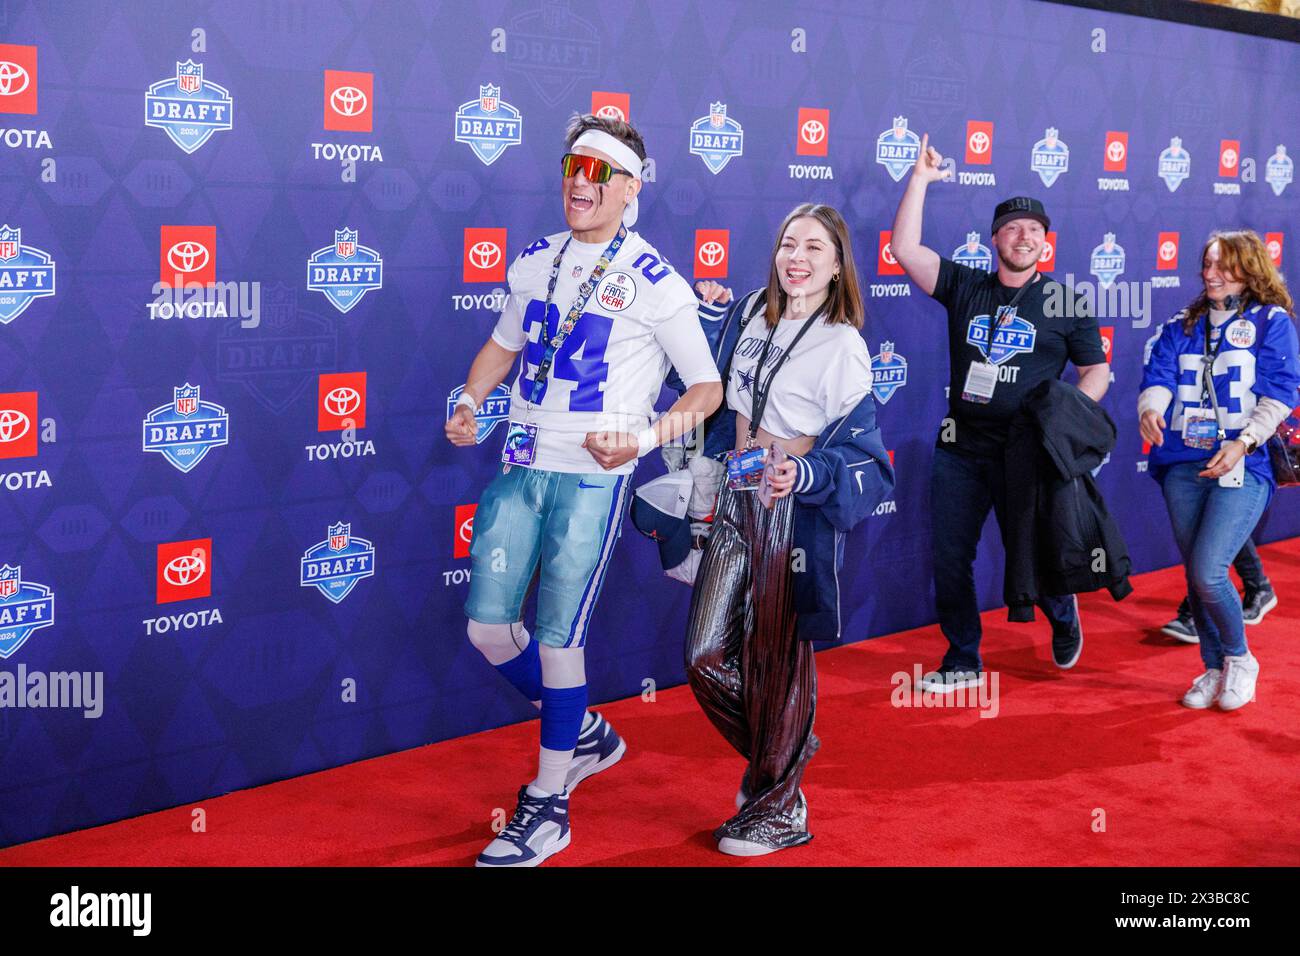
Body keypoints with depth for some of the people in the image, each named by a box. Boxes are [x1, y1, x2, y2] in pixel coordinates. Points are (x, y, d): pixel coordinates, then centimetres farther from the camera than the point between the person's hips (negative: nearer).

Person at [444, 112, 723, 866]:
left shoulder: (654, 282, -7)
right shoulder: (538, 262, 10)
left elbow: (708, 388, -4)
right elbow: (504, 345, 25)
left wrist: (645, 438, -20)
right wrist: (469, 403, 7)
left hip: (593, 476, -6)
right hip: (523, 467, 6)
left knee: (557, 637, -3)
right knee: (488, 627, 5)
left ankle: (550, 804, 15)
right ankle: (585, 735, 30)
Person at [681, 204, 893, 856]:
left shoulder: (842, 347, -12)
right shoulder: (751, 314, 6)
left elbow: (864, 461, -13)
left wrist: (803, 475, -30)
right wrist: (706, 312, 10)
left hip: (793, 511, -6)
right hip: (736, 501, 6)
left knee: (775, 661, 5)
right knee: (707, 659, 7)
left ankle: (778, 809, 23)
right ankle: (781, 751, 33)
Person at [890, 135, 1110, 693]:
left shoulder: (1065, 302, 3)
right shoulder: (965, 288, 6)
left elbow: (1097, 371, 7)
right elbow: (905, 249, -4)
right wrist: (920, 179, -6)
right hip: (960, 451, 2)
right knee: (949, 561, 5)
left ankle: (1064, 619, 39)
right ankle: (963, 663, 21)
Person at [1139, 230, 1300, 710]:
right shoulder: (1181, 327, 16)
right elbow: (1159, 375, 2)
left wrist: (1243, 443, -19)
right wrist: (1150, 410, -21)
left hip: (1243, 467, -5)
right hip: (1184, 465, 5)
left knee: (1208, 573, -15)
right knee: (1195, 576, 8)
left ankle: (1239, 660, 11)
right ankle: (1214, 669, 25)